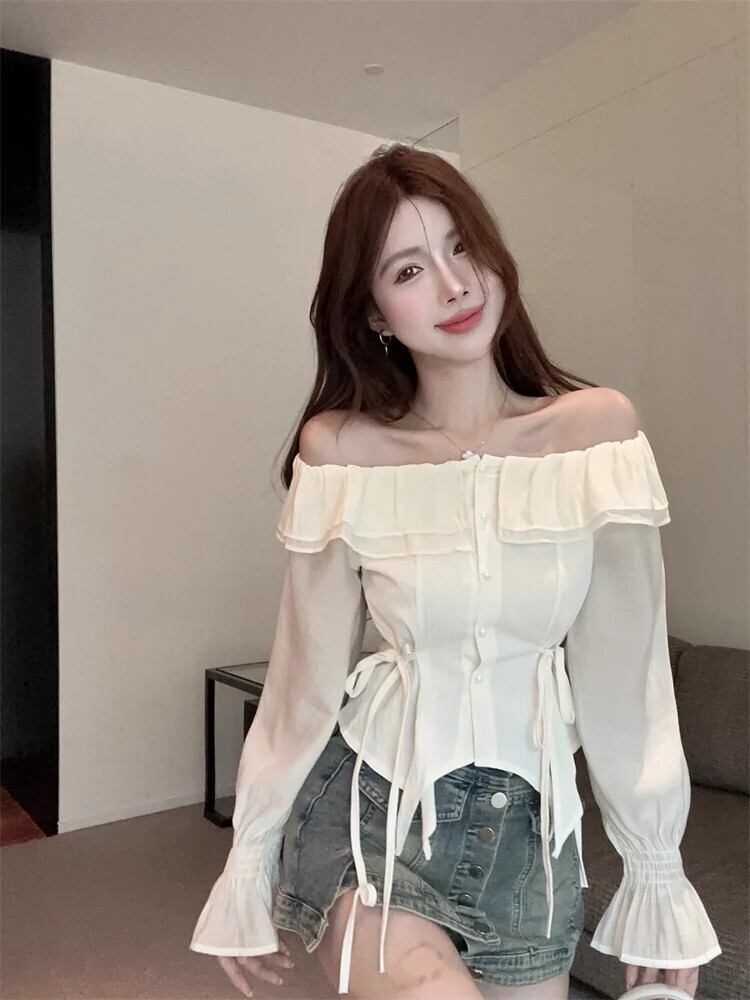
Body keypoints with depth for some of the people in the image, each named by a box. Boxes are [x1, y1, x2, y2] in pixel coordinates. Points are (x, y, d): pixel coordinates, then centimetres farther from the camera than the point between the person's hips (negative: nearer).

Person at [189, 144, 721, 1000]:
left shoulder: (599, 426, -10)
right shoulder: (340, 449, -12)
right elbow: (308, 678, -5)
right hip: (372, 805, -2)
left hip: (529, 814, 2)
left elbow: (623, 668, -5)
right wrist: (250, 856, 3)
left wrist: (656, 865, 1)